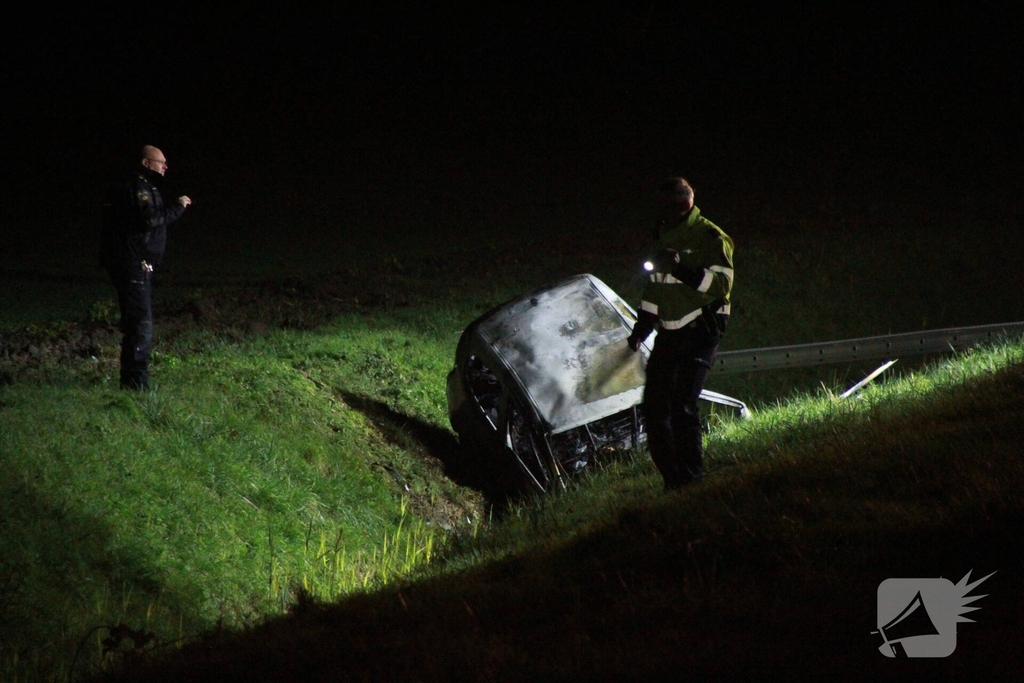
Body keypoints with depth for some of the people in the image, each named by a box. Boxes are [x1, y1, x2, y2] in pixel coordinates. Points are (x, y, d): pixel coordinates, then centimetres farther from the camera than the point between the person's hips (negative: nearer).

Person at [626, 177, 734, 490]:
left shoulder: (710, 237, -8)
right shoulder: (664, 236, 18)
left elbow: (721, 283, -20)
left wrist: (681, 268, -30)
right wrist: (640, 331, 23)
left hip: (700, 332, -8)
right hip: (670, 333, 8)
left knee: (682, 405, -18)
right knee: (655, 406, 1)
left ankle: (692, 475, -10)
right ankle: (672, 478, 8)